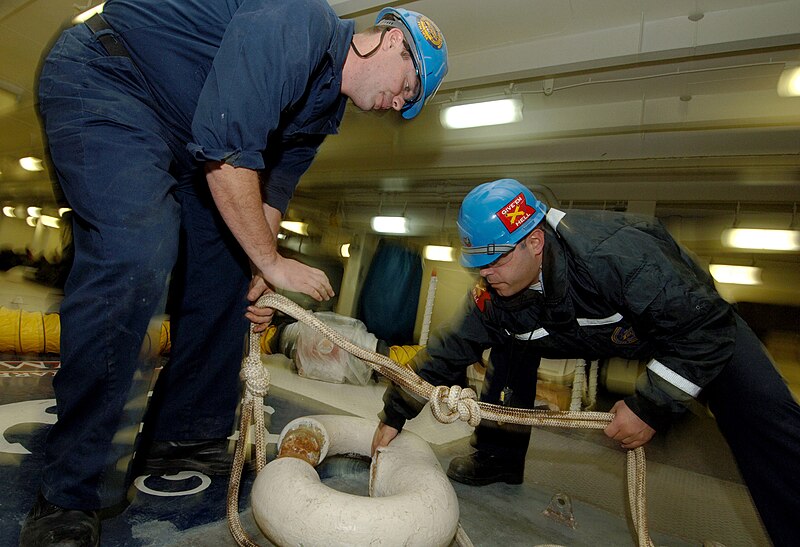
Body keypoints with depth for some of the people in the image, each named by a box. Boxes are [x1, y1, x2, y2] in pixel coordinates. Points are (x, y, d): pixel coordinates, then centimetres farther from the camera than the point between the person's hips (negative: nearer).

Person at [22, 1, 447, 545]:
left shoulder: (326, 109, 7)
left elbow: (274, 185, 9)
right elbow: (226, 152, -30)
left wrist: (258, 276, 0)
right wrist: (272, 263, -23)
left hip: (179, 139, 10)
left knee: (225, 266, 2)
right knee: (135, 257, -28)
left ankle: (184, 437, 11)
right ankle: (72, 493, -17)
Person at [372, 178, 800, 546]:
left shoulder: (615, 251, -41)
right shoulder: (493, 299, -23)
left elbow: (706, 328, -32)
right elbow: (448, 352, -13)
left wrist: (650, 408, -30)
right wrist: (394, 415, -9)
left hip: (693, 315, -4)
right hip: (596, 333, 4)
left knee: (760, 409, -24)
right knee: (509, 343, -8)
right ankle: (500, 458, 8)